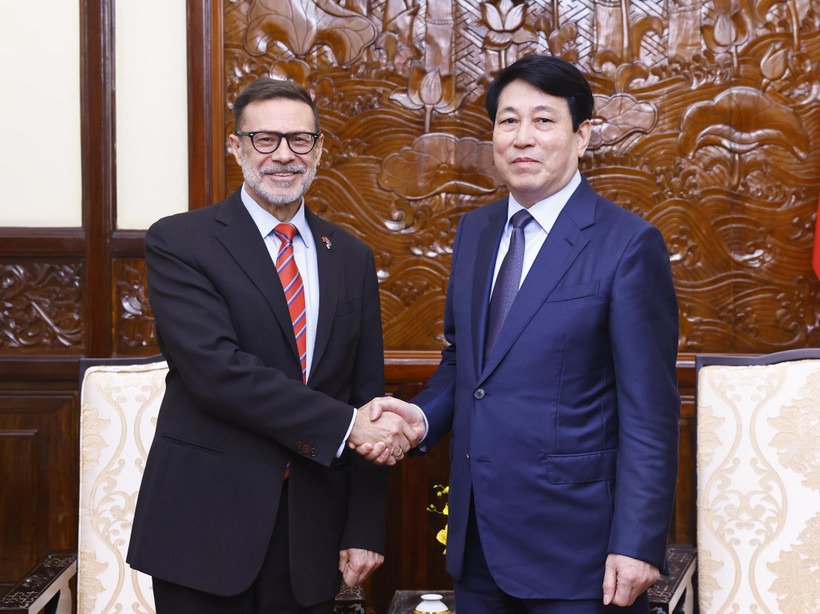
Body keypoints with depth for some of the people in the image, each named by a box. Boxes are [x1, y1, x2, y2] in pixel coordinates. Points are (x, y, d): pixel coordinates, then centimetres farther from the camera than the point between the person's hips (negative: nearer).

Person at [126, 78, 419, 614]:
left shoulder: (352, 258, 10)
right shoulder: (178, 242, -5)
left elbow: (367, 397, 9)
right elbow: (216, 369, -18)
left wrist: (364, 530, 3)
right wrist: (344, 424, -19)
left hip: (313, 533, 4)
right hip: (207, 527, -3)